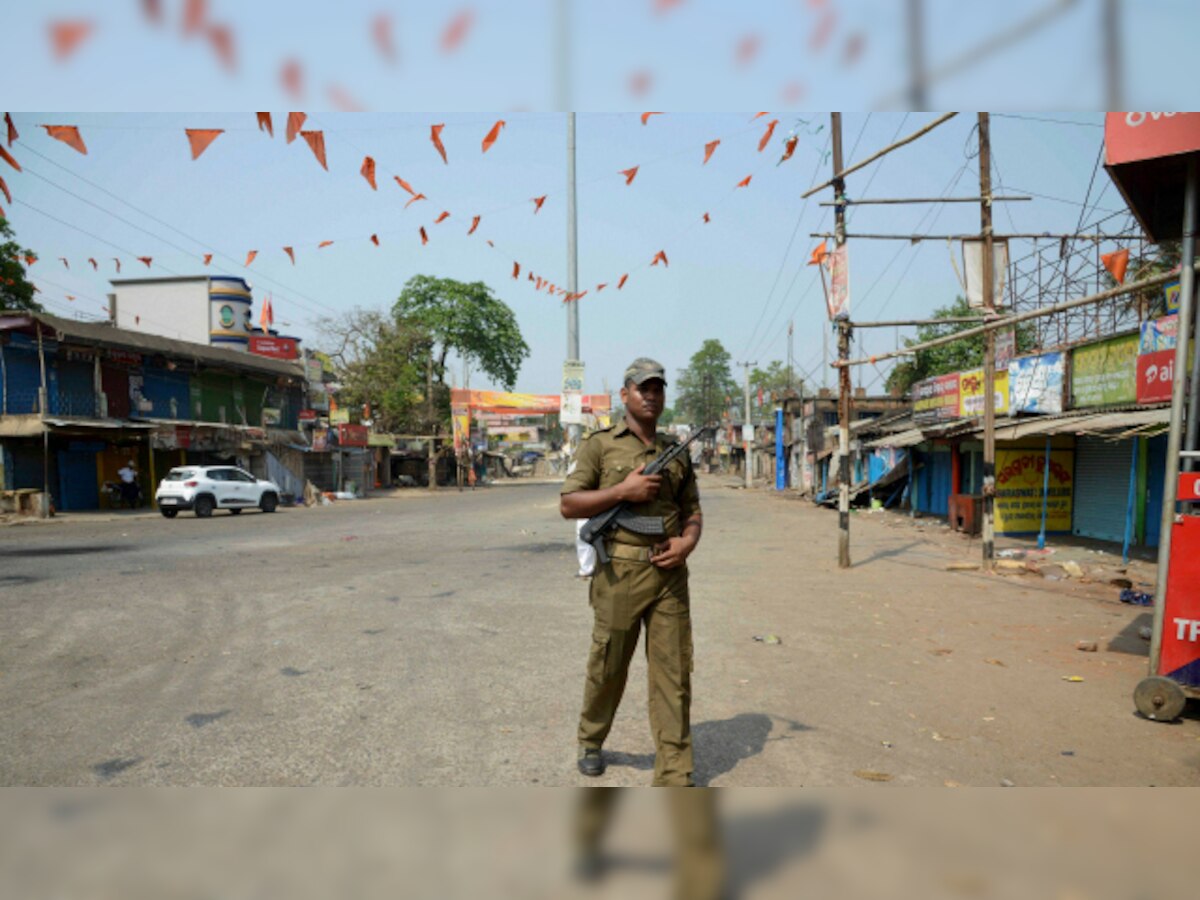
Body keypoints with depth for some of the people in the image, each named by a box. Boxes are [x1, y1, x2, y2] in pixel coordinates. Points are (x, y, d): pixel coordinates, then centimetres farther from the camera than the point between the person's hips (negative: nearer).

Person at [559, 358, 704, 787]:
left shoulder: (677, 453, 14)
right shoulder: (600, 445, 1)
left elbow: (691, 509, 18)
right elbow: (568, 505, -4)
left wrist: (688, 541, -3)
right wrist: (623, 490, -14)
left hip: (669, 573, 3)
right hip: (619, 573, -3)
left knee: (674, 674, 3)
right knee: (608, 666, 12)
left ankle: (675, 776, 12)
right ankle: (590, 742, 38)